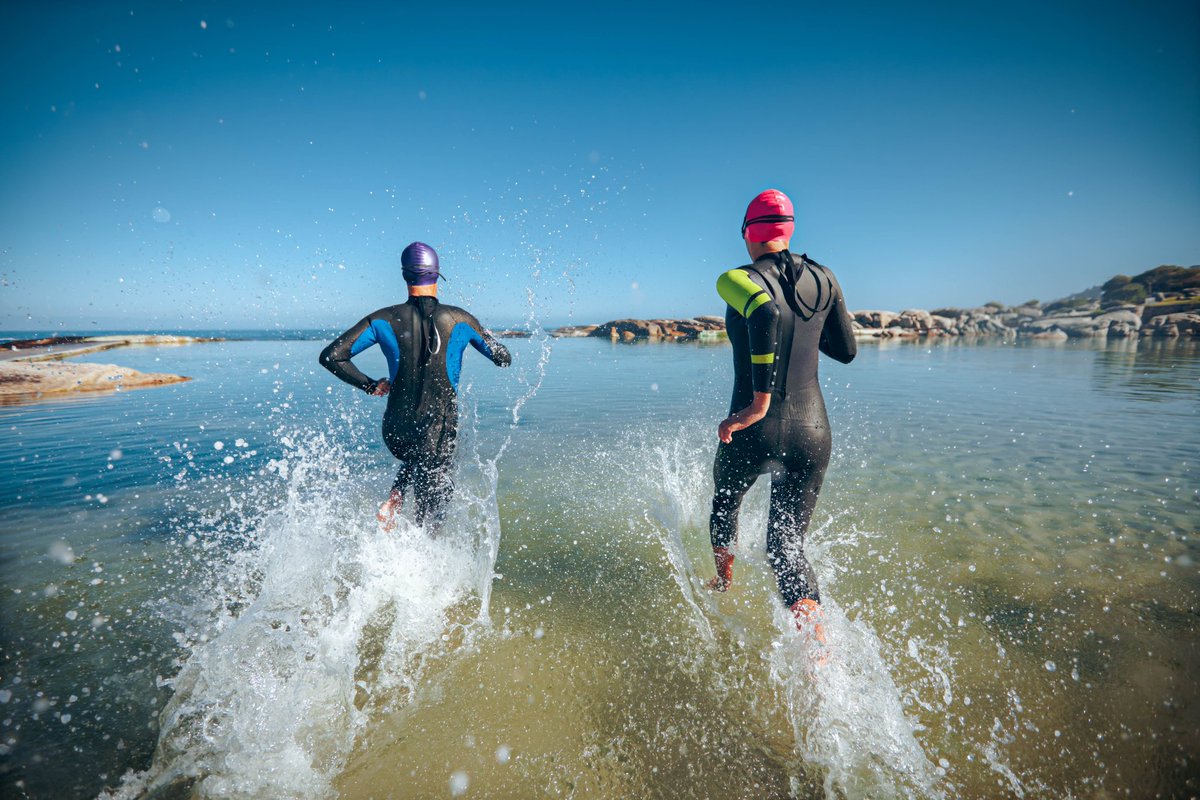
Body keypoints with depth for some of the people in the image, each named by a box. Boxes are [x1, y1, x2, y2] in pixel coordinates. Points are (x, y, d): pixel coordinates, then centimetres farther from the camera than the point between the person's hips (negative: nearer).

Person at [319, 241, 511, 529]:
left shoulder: (384, 319, -3)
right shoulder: (459, 320, -6)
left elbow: (331, 356, -5)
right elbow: (503, 359, 4)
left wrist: (370, 386, 8)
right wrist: (475, 337, 23)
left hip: (394, 432, 2)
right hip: (438, 434, -2)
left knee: (415, 460, 37)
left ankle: (392, 501, 15)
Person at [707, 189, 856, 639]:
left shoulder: (736, 280, -8)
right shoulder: (823, 280, 6)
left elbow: (765, 310, -32)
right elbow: (847, 351, 12)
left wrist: (758, 401, -28)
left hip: (754, 434, -3)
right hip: (811, 433, 3)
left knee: (725, 502, 30)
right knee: (787, 544, 13)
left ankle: (724, 581, 53)